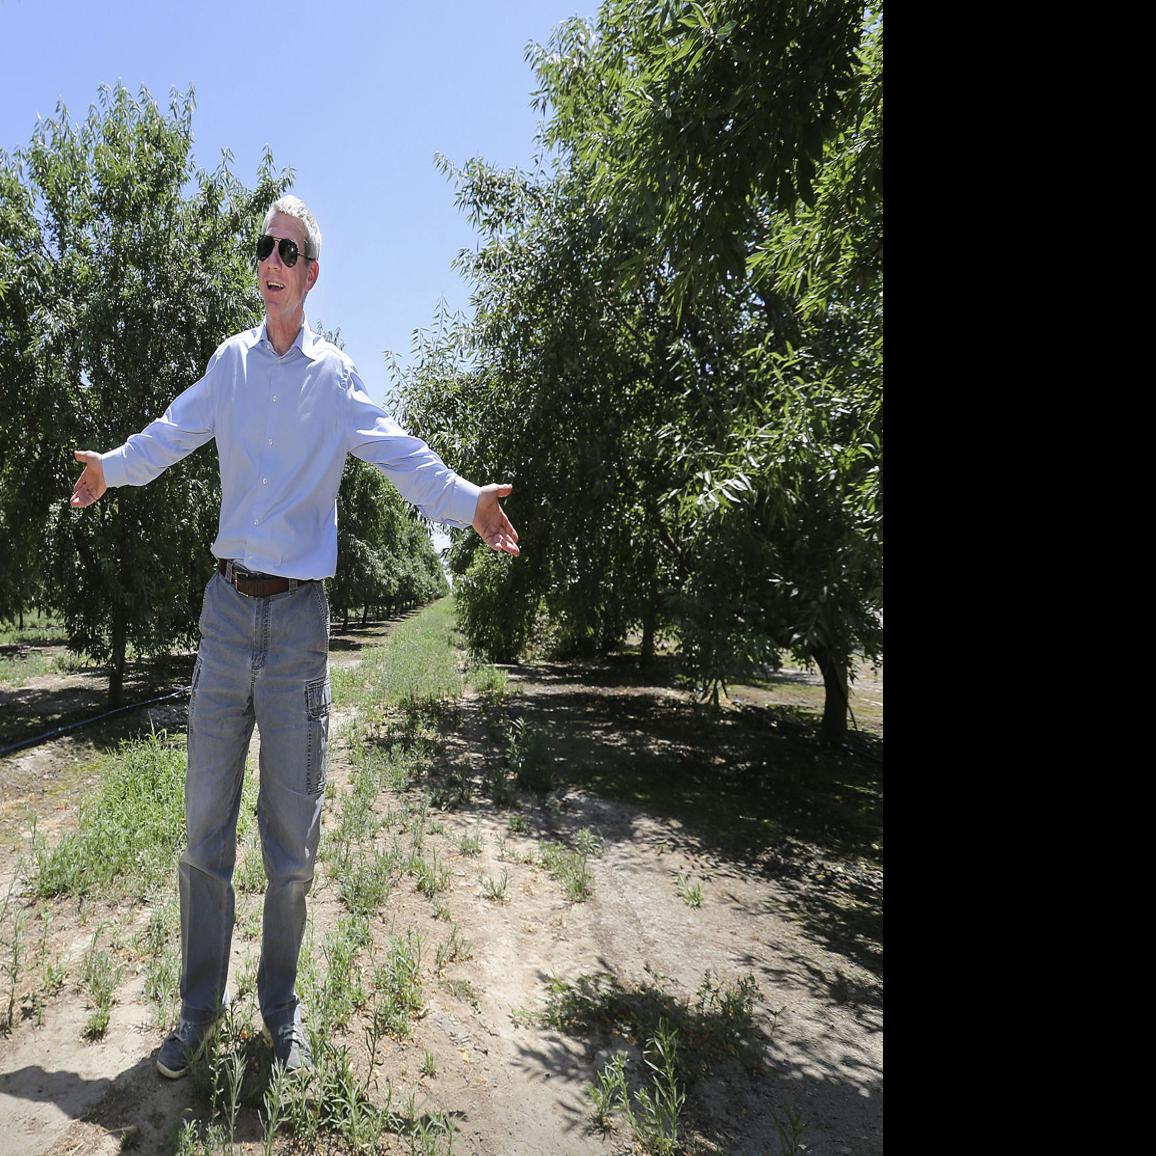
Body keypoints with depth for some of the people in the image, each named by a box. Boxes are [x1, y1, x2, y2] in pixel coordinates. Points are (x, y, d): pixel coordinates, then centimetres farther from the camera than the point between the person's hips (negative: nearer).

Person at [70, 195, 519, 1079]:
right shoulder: (231, 360, 10)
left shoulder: (338, 376, 2)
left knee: (293, 836, 6)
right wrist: (112, 466, -3)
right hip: (228, 607, 2)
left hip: (300, 616, -2)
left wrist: (468, 501, -23)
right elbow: (172, 434, 11)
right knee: (206, 825, 8)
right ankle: (200, 1003, 27)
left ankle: (281, 1005, 26)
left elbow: (402, 456, -9)